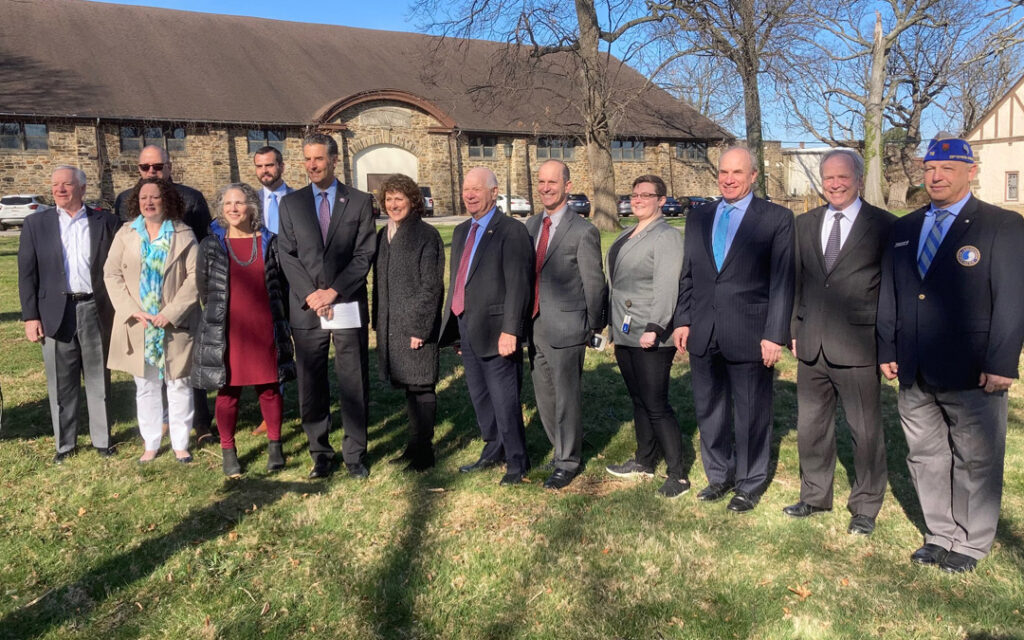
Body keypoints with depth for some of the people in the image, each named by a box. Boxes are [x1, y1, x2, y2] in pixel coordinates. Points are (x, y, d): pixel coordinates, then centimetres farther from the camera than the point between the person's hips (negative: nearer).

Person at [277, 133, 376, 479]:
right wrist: (310, 294, -9)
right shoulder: (291, 203, 10)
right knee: (311, 388, 6)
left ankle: (355, 455, 16)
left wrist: (334, 291, -11)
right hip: (306, 309, 2)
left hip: (349, 306, -1)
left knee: (354, 386, 4)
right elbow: (288, 255, 4)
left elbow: (364, 254, -1)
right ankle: (321, 455, 19)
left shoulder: (359, 201, 5)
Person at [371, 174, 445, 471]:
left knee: (420, 386, 0)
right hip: (391, 324, 7)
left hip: (417, 324, -7)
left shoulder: (426, 235, -9)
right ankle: (415, 445, 26)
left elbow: (431, 285, -13)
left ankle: (424, 451, 10)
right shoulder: (383, 235, 12)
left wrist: (419, 327, -17)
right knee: (407, 386, 14)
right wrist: (379, 322, 13)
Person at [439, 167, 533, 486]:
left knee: (504, 400, 1)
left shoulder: (511, 231, -10)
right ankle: (494, 451, 34)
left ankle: (517, 462, 16)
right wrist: (454, 323, 16)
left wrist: (510, 330, -21)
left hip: (493, 329, -8)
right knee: (480, 398, 17)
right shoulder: (461, 232, 15)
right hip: (465, 327, 8)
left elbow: (517, 286, -16)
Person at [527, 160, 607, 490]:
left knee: (567, 398, 4)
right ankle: (562, 448, 37)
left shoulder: (583, 231, -11)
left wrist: (593, 327, -2)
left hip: (566, 329, -7)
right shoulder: (531, 225, 10)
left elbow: (594, 284, -7)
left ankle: (568, 462, 20)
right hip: (535, 328, 7)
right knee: (544, 396, 17)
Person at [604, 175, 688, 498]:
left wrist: (654, 328, -26)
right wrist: (613, 325, 18)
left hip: (651, 337, -9)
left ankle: (678, 475, 5)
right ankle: (644, 462, 31)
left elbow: (666, 287, -19)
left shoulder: (667, 236, -10)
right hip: (624, 334, 9)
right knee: (639, 401, 17)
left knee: (656, 406, -5)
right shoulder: (626, 236, 17)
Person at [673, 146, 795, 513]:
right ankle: (719, 476, 34)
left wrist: (775, 334, -12)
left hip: (749, 336, -4)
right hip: (703, 335, 5)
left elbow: (782, 281, -7)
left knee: (751, 415, 8)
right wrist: (682, 320, 6)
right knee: (709, 411, 15)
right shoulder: (698, 219, 11)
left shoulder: (777, 219, -2)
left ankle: (750, 484, 27)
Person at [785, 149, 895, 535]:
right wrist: (794, 331, 8)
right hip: (812, 346, 5)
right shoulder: (805, 224, 9)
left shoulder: (884, 225, -4)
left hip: (858, 347, -4)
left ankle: (865, 506, 26)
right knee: (810, 427, 15)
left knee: (866, 431, 7)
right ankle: (815, 496, 34)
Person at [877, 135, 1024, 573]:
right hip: (915, 374, 5)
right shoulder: (903, 229, 12)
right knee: (926, 458, 13)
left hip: (972, 375, -4)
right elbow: (888, 294, 12)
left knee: (975, 462, 8)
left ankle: (970, 545, 24)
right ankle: (940, 535, 29)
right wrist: (887, 351, 7)